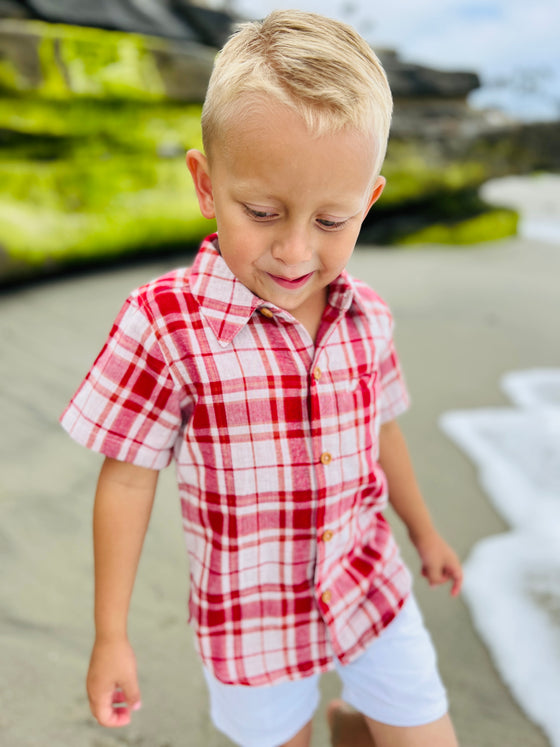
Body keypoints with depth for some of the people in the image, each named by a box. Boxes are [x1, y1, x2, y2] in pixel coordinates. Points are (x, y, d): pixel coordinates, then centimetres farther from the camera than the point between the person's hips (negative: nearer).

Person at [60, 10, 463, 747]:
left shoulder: (368, 318, -9)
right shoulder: (164, 325, -23)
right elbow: (127, 478, -14)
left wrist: (424, 531, 20)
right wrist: (111, 635, -7)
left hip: (371, 585, 4)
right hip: (251, 616, -3)